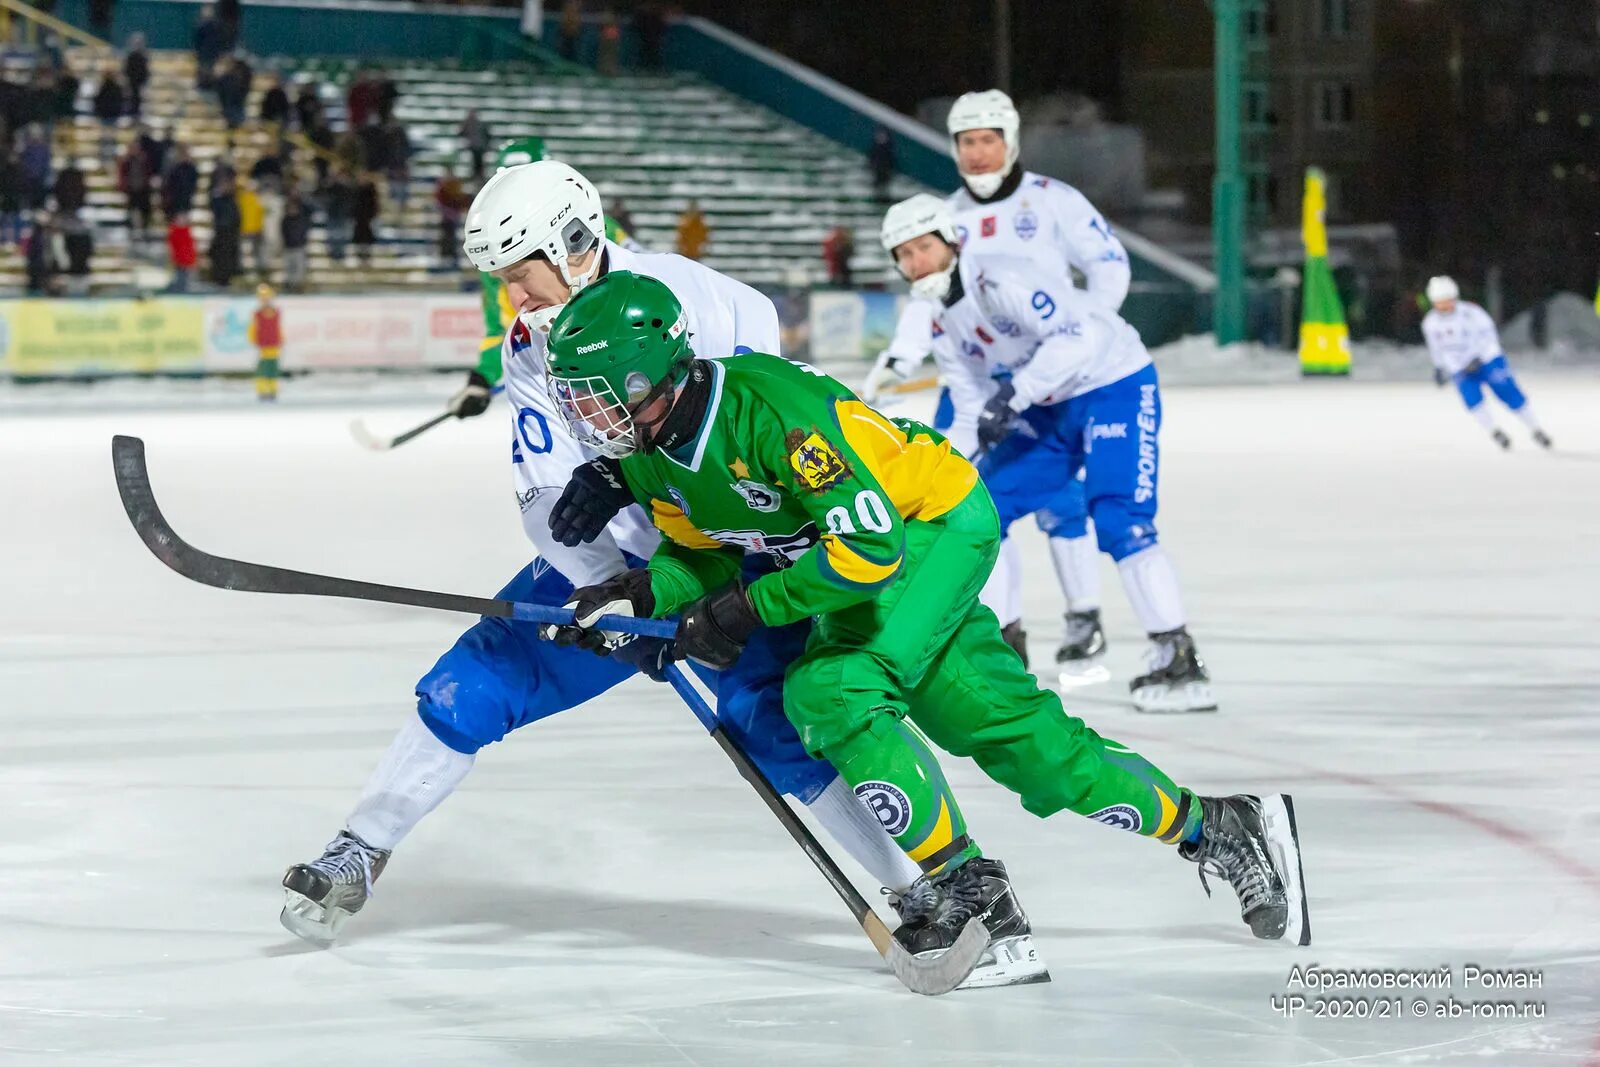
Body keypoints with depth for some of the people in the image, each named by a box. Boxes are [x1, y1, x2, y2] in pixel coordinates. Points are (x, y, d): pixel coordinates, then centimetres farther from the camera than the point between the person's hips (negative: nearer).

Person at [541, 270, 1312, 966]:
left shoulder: (767, 407, -34)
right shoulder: (645, 453, -8)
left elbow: (868, 549, -33)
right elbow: (706, 551, 7)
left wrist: (750, 609, -29)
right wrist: (646, 592, -13)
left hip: (940, 526, -9)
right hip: (868, 555, 9)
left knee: (830, 693, -25)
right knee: (1023, 740, 7)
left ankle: (967, 888, -17)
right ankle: (1216, 830, 18)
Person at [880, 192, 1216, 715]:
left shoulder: (999, 279, -22)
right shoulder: (945, 328, 7)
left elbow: (1077, 335, -33)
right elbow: (972, 418, 8)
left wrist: (1013, 395, -35)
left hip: (1116, 387, -10)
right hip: (1048, 411, 10)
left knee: (1119, 521, -23)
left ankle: (1178, 660, -22)